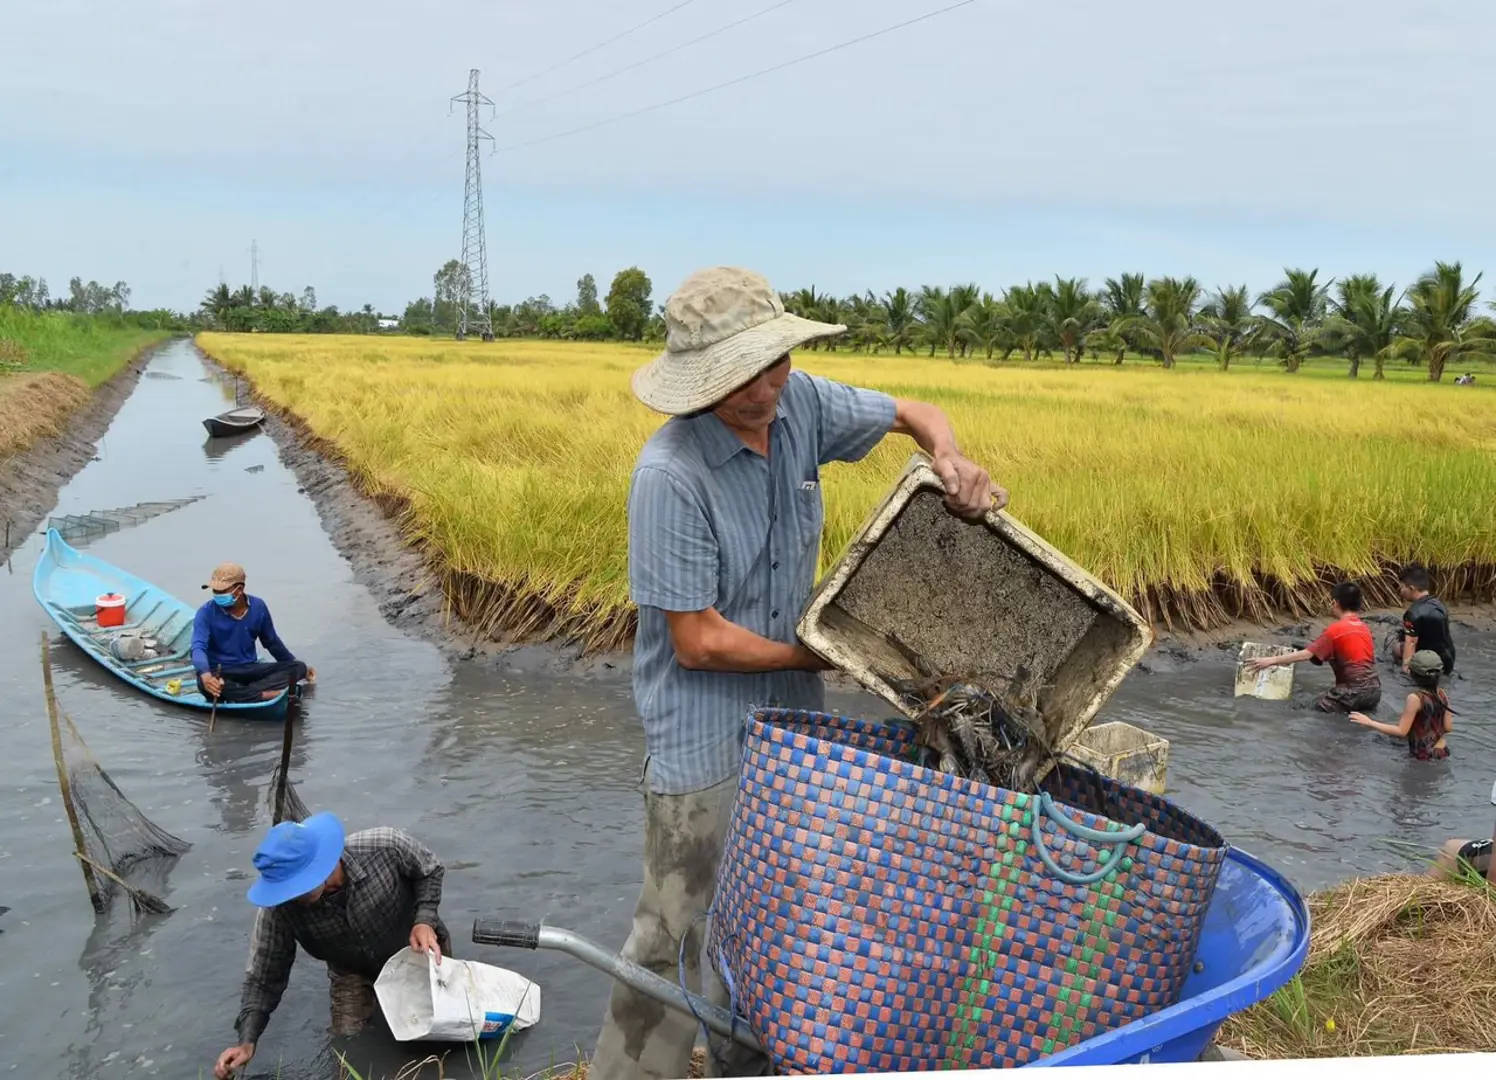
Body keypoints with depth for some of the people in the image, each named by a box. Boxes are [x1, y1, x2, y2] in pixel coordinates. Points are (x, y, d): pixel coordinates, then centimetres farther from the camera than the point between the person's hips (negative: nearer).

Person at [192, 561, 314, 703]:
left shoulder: (258, 607, -1)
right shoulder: (206, 613, -11)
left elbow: (272, 642, 14)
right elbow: (198, 647, -26)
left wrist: (297, 668, 21)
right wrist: (205, 674, -49)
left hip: (250, 670, 4)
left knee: (299, 667, -16)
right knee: (205, 684, -39)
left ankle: (241, 694, -33)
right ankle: (264, 694, -38)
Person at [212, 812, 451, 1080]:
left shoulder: (387, 847, -38)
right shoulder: (278, 910, -32)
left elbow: (429, 870, -16)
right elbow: (264, 977, -19)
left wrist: (424, 920, -30)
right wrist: (247, 1041, -30)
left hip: (419, 950, -1)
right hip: (354, 971, 1)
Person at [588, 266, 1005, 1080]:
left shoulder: (800, 403, -8)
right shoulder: (670, 475, -26)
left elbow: (913, 413, 9)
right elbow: (698, 643, -23)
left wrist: (949, 458, -14)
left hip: (792, 718, 7)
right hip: (704, 739, -7)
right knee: (677, 936, 2)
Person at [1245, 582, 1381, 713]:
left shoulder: (1335, 629, -9)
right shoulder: (1364, 628, 13)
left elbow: (1306, 654, -15)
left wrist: (1271, 660, -16)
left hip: (1355, 692, -7)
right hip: (1374, 690, 7)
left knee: (1317, 709, 6)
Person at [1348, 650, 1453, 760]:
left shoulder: (1415, 698, -20)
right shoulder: (1442, 695, 0)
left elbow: (1401, 731, -20)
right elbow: (1448, 728, 5)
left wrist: (1370, 723, -16)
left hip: (1424, 757, -7)